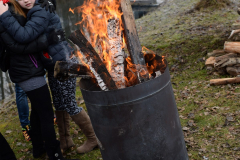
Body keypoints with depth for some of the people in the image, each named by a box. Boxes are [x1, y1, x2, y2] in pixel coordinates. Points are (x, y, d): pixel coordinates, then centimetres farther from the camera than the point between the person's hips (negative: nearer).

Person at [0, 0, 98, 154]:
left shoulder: (41, 13, -20)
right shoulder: (31, 14, 8)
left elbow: (24, 35, -33)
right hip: (54, 67, 9)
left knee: (70, 106, 1)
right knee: (59, 105, 17)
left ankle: (93, 139, 19)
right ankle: (65, 141, 32)